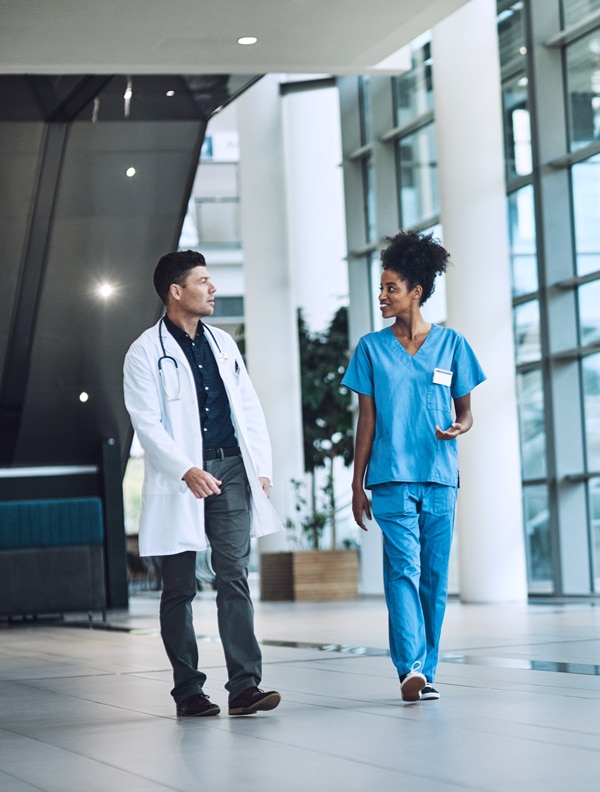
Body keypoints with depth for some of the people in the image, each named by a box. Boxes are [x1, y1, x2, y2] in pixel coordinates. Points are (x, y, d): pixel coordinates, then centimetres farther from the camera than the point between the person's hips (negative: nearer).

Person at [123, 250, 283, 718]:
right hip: (179, 480, -4)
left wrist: (262, 466, 7)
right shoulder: (147, 352, -2)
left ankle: (244, 686, -9)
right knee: (180, 589, 3)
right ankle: (188, 691, 10)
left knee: (234, 578, -4)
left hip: (231, 471, 4)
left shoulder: (223, 343, 15)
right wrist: (187, 471, -21)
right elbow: (147, 424, -9)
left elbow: (250, 409, 16)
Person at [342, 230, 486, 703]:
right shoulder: (371, 348, 7)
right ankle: (412, 668, -21)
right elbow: (367, 420, 8)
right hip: (392, 477, -1)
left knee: (434, 576, 4)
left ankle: (427, 671, 12)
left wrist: (460, 426, -12)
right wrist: (357, 484, 6)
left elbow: (465, 409, 12)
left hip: (440, 477, 1)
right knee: (403, 568, -13)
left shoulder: (451, 344, 7)